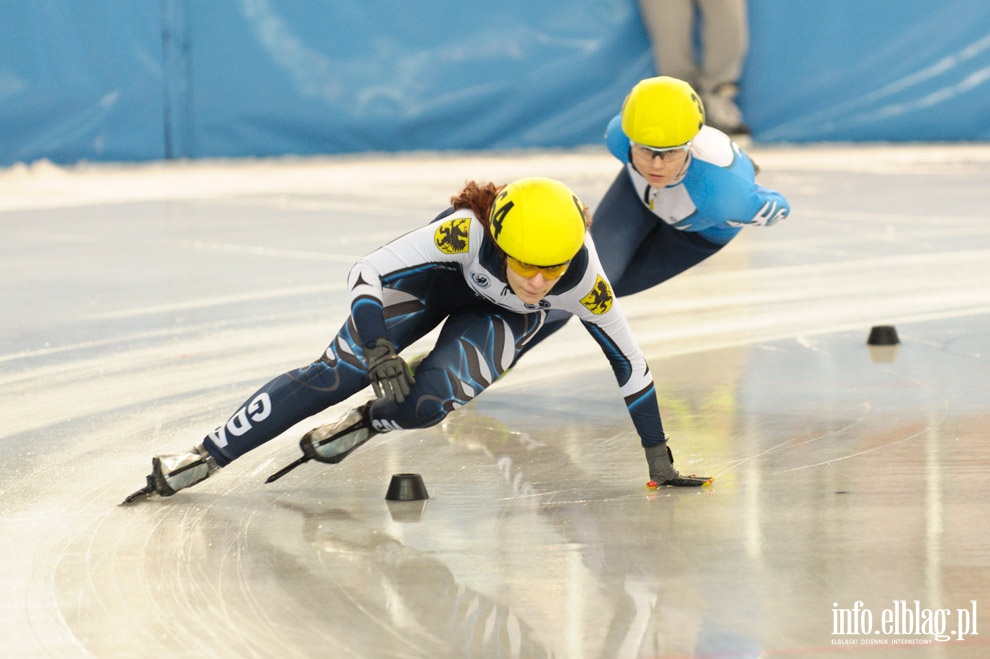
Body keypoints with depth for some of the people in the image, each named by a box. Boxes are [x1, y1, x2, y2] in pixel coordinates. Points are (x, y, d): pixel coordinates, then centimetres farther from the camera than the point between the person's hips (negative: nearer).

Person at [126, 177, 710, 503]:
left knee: (428, 402, -26)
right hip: (442, 274, -1)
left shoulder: (583, 279, -38)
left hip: (503, 318, 1)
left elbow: (631, 364, -23)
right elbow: (365, 274, -33)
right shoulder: (466, 232, -42)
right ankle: (206, 458, -7)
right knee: (337, 373, -16)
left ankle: (364, 428, 8)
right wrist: (378, 351, -43)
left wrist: (658, 456, -16)